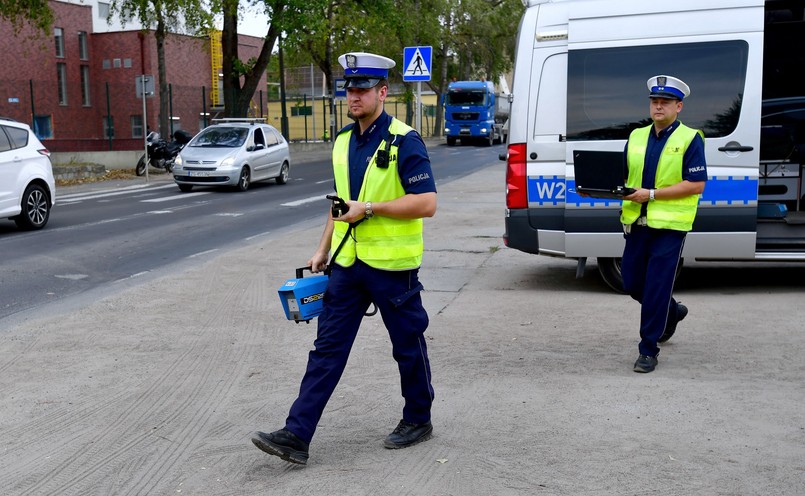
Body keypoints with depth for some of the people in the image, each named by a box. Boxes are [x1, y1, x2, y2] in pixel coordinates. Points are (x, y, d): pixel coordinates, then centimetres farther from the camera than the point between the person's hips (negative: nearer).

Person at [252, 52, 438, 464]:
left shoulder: (404, 142, -13)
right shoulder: (343, 141, 10)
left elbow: (427, 203, -20)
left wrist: (370, 208, -21)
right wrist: (323, 250, 19)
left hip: (392, 264, -6)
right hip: (348, 262, 7)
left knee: (408, 346, 10)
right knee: (327, 347, 3)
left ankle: (418, 420, 30)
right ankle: (296, 435, 4)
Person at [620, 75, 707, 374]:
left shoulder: (690, 139, -5)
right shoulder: (636, 136, 12)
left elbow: (696, 184, -13)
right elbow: (622, 176, 15)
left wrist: (651, 194, -19)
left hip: (669, 225, -6)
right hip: (637, 222, 6)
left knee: (656, 289, -4)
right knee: (631, 282, 12)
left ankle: (648, 351, 7)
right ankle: (672, 311, 39)